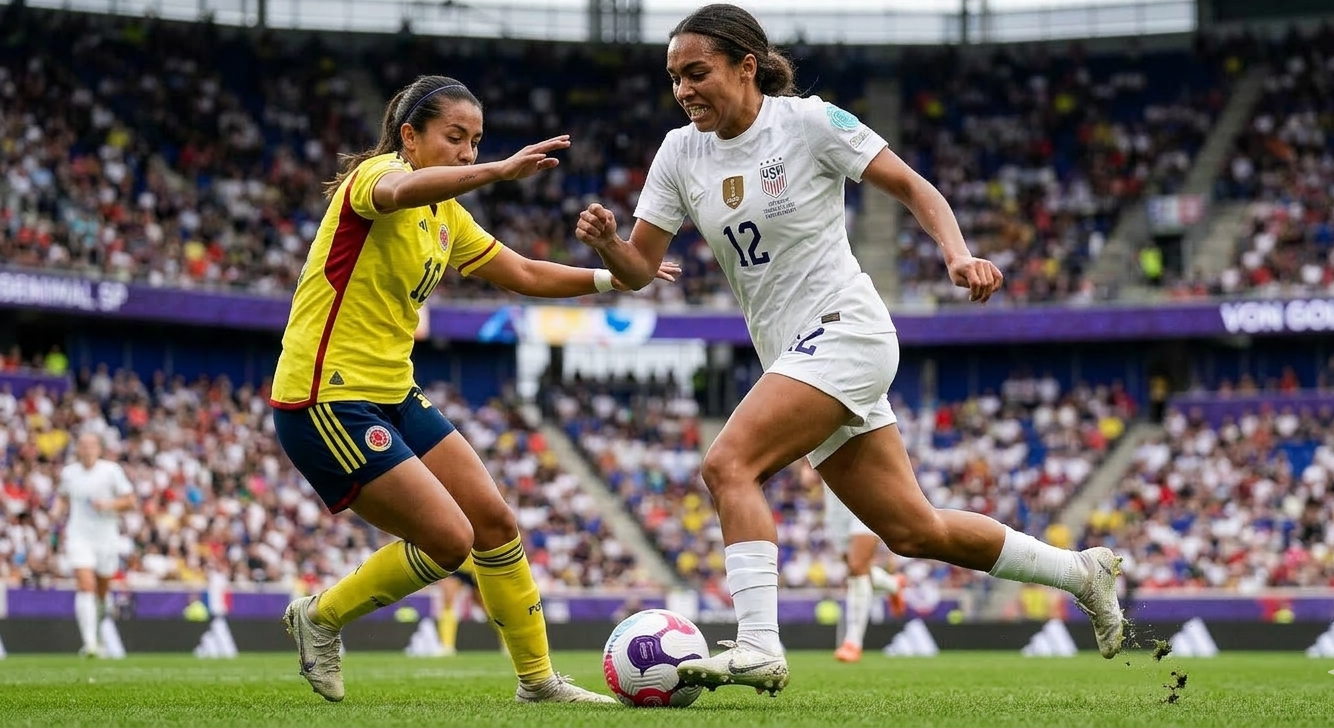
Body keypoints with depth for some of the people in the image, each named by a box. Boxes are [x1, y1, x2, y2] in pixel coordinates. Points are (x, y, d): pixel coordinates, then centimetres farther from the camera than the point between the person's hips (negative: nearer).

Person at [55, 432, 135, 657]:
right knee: (85, 587, -16)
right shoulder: (68, 472, 5)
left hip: (106, 538, 0)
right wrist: (59, 512, 2)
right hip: (78, 537, 0)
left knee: (102, 590, 11)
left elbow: (130, 501, 0)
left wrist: (108, 504, -17)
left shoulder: (111, 470, -3)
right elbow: (63, 497, 23)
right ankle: (90, 642, -19)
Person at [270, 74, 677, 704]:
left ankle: (537, 680, 19)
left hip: (392, 395, 9)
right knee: (449, 539, -12)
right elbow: (397, 191, -42)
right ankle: (320, 616, 9)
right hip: (326, 401, -9)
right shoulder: (375, 174, -15)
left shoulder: (447, 216, 13)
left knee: (494, 521, 5)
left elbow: (525, 275, 24)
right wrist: (501, 171, -53)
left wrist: (614, 279, 17)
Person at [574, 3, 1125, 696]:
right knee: (913, 531, 10)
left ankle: (758, 648, -30)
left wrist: (958, 255, -22)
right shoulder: (680, 151, 6)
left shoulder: (809, 121, -10)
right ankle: (1080, 571, 26)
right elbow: (638, 267, 4)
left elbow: (912, 186, -6)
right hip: (789, 354, 7)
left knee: (727, 463, -25)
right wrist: (604, 239, -17)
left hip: (842, 332, -7)